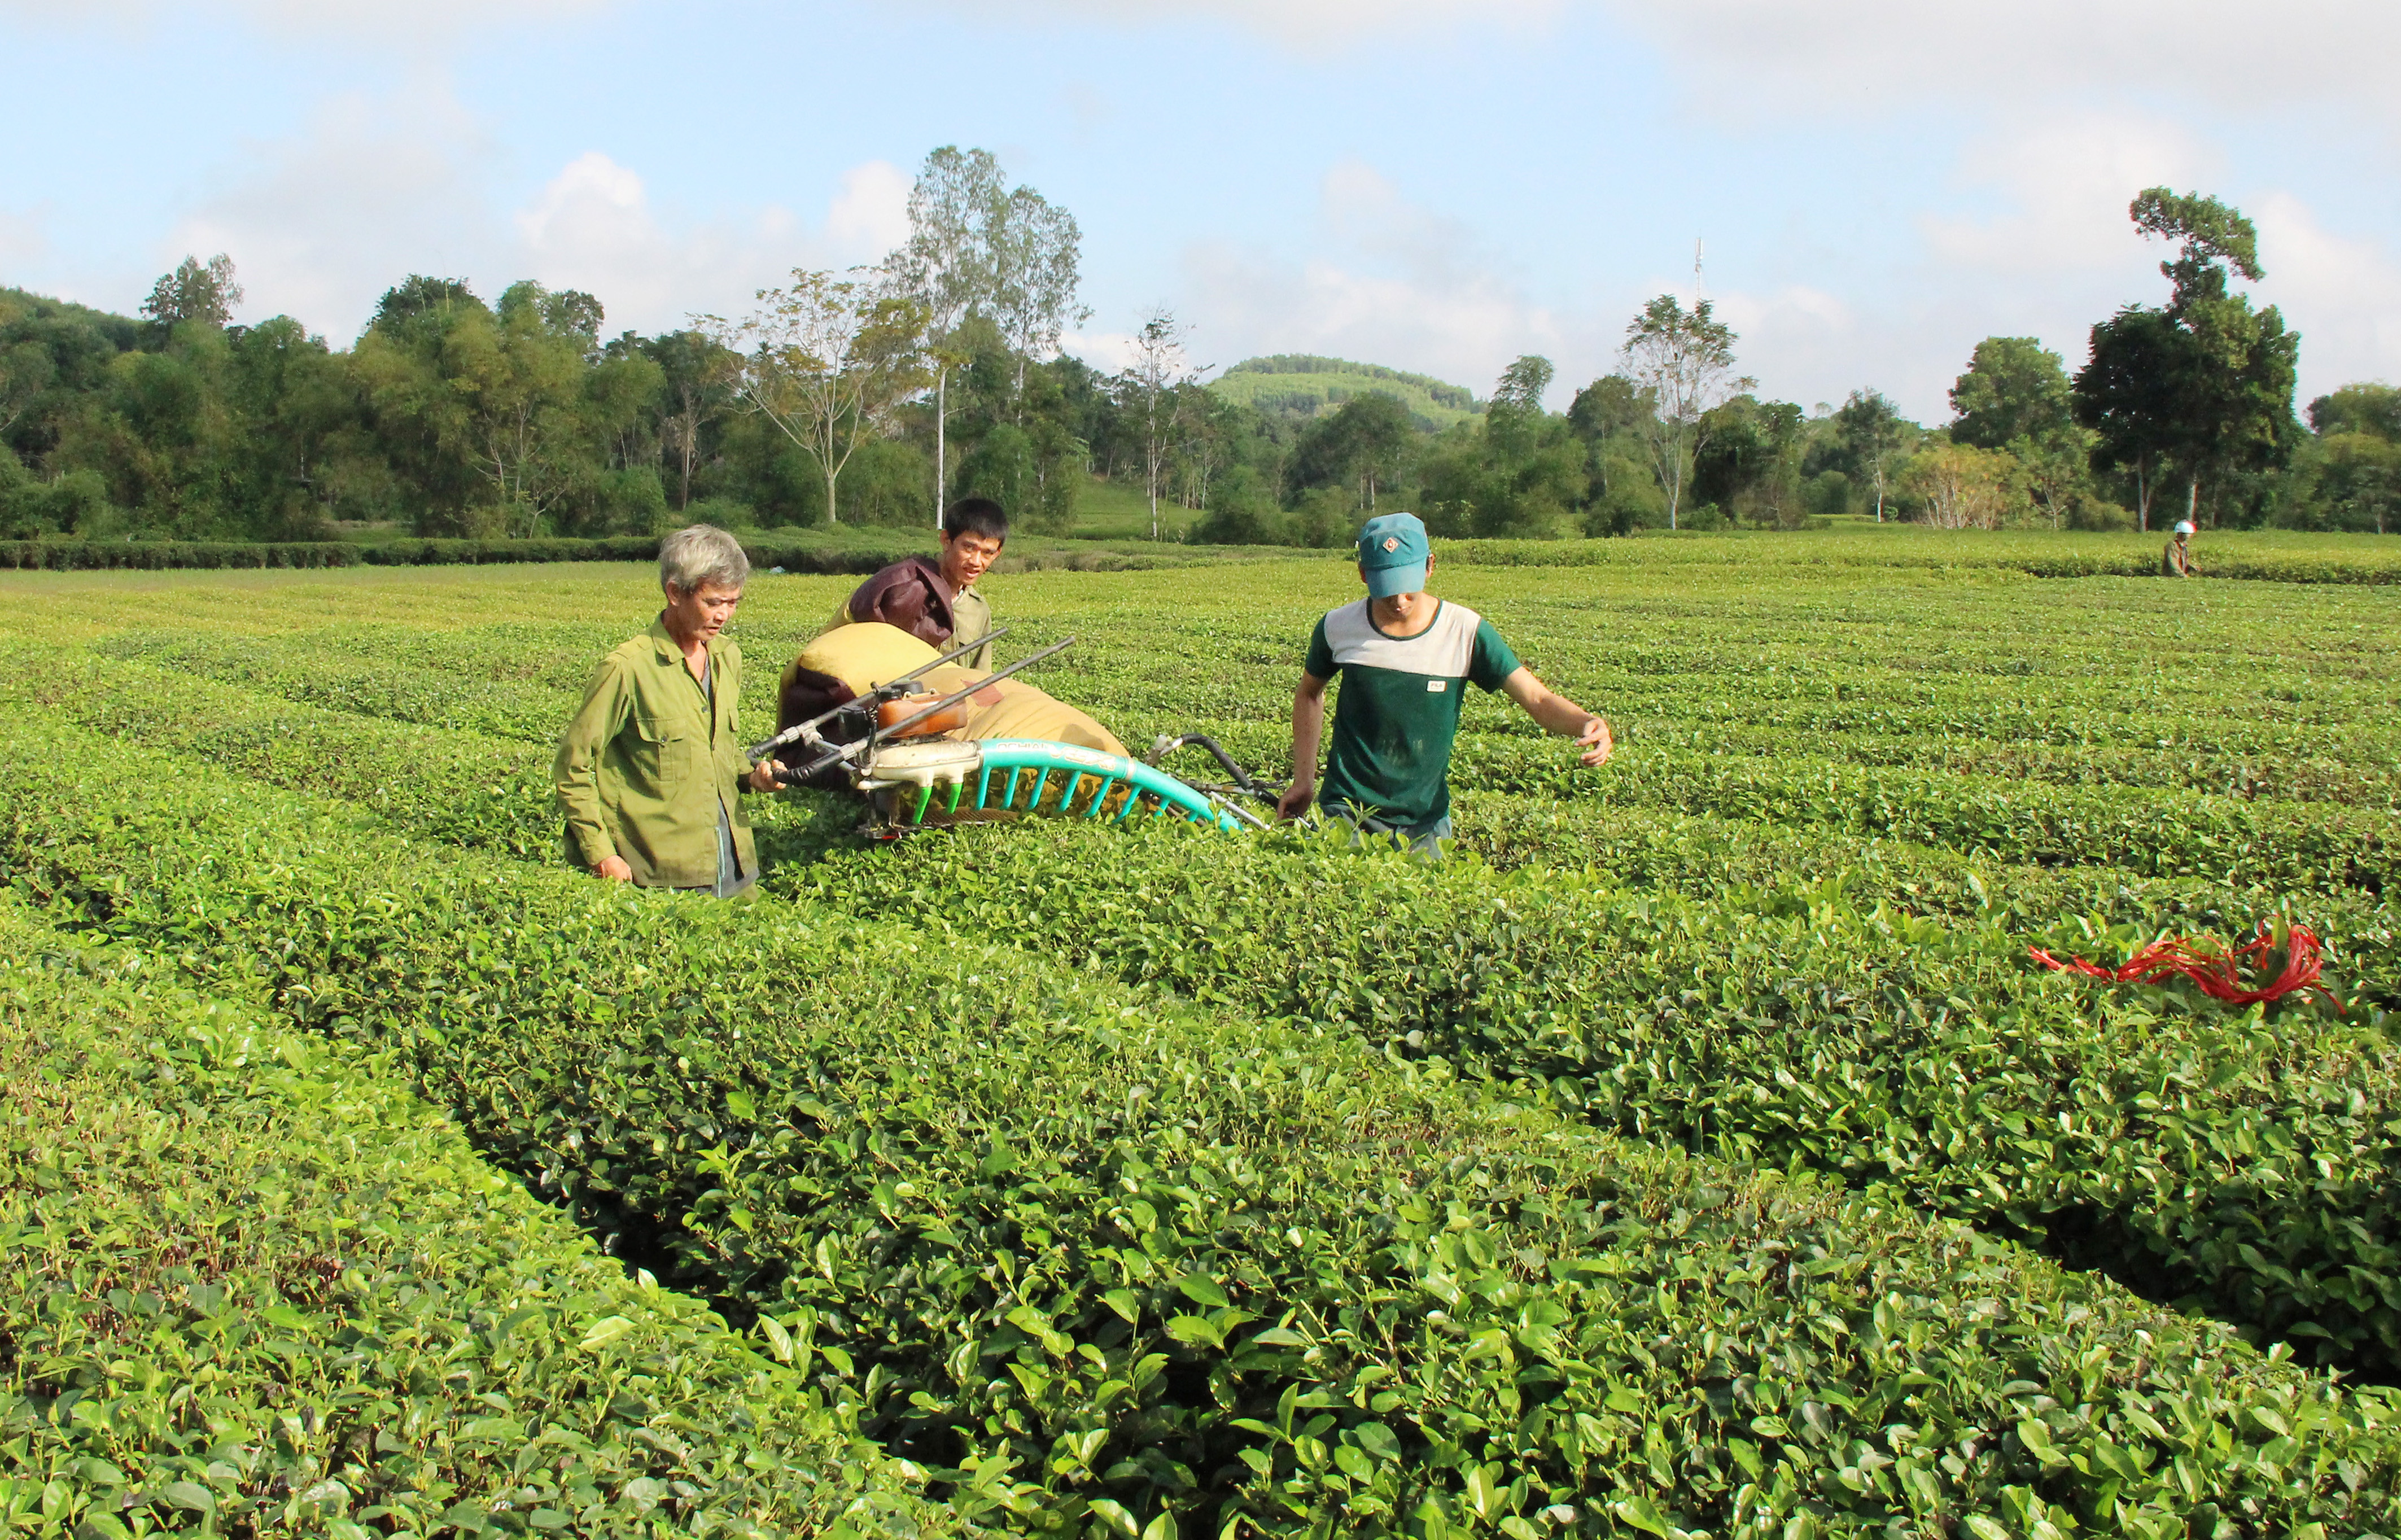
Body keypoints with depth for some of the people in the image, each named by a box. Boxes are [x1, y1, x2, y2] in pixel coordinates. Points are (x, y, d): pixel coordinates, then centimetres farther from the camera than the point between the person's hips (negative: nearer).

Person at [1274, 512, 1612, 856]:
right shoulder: (1338, 628, -5)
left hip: (1424, 820, 1)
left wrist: (1587, 722, -32)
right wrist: (1303, 780, 10)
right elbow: (1309, 694, 14)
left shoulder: (1466, 632, -9)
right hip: (1347, 811, 0)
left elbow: (1538, 699, -11)